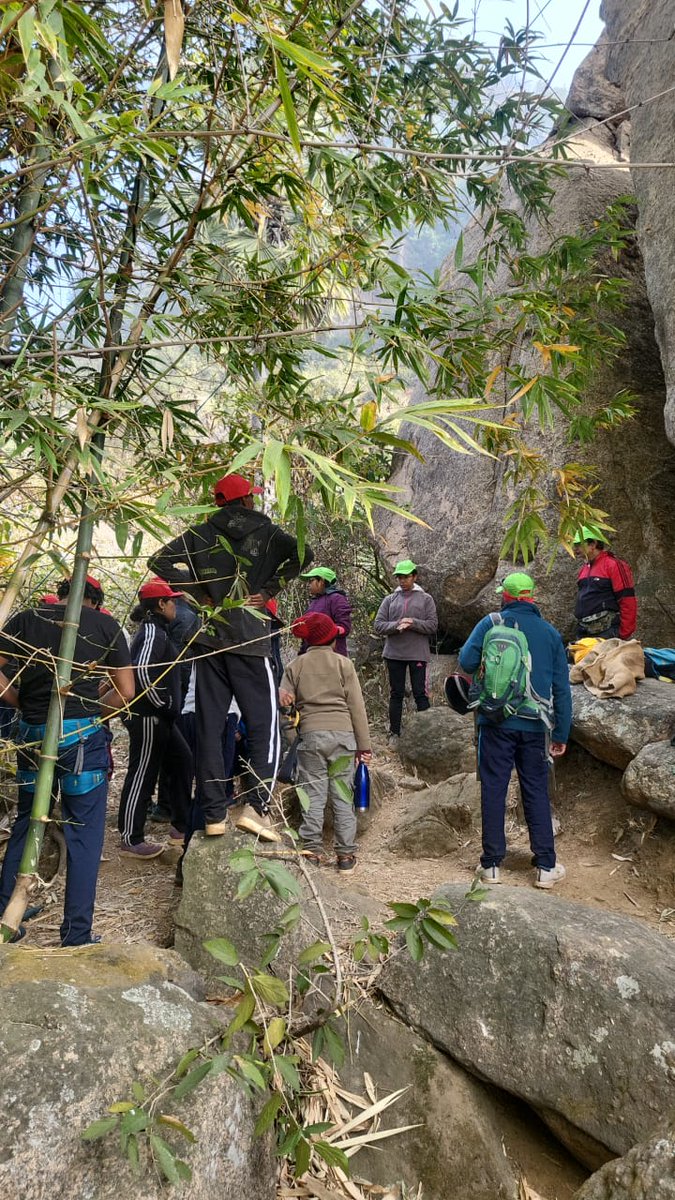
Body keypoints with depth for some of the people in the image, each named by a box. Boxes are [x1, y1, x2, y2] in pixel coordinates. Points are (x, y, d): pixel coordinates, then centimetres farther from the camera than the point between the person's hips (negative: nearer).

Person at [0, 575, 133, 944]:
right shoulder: (104, 624, 1)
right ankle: (76, 936, 9)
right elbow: (126, 691, -3)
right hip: (81, 735, -3)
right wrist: (89, 714, 8)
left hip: (31, 734, 3)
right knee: (83, 834, 5)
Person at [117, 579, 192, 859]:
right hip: (148, 717, -10)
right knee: (142, 775, -1)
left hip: (160, 718, 10)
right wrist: (164, 705, -18)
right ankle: (131, 840, 9)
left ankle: (180, 827, 24)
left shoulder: (156, 630, 15)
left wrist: (170, 707, 15)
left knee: (183, 762, 15)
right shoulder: (153, 631, -15)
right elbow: (142, 670, -28)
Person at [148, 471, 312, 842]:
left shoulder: (202, 533, 8)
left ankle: (214, 815, 8)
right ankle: (256, 805, -10)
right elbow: (303, 554, -13)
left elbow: (160, 561, 3)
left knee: (209, 727, 6)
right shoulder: (264, 531, 2)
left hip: (210, 639, 3)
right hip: (250, 639, -3)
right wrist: (269, 589, -5)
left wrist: (199, 591, 5)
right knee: (263, 725, 3)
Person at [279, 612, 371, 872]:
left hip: (310, 734, 1)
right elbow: (356, 706, 4)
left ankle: (312, 850, 5)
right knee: (342, 796, 5)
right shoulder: (343, 664, 6)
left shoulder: (295, 666, 10)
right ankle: (346, 853, 9)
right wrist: (364, 744, 6)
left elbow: (283, 700, -3)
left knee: (313, 795, 5)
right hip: (342, 734, 0)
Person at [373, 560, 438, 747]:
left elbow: (433, 625, -3)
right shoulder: (390, 600, 9)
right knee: (396, 694, 9)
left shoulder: (426, 599, 4)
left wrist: (413, 623, -18)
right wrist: (396, 625, -16)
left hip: (418, 654, -2)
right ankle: (394, 733, 17)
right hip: (394, 654, 2)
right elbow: (378, 625, 2)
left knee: (420, 694, 0)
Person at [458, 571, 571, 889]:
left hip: (497, 722, -2)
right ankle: (546, 867, 14)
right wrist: (561, 734, 11)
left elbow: (466, 662, -11)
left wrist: (483, 666, 13)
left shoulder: (492, 623, -2)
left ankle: (492, 864, 11)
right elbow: (562, 689, 6)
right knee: (536, 792, 11)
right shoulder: (550, 633, 7)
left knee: (493, 790, 6)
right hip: (534, 727, 2)